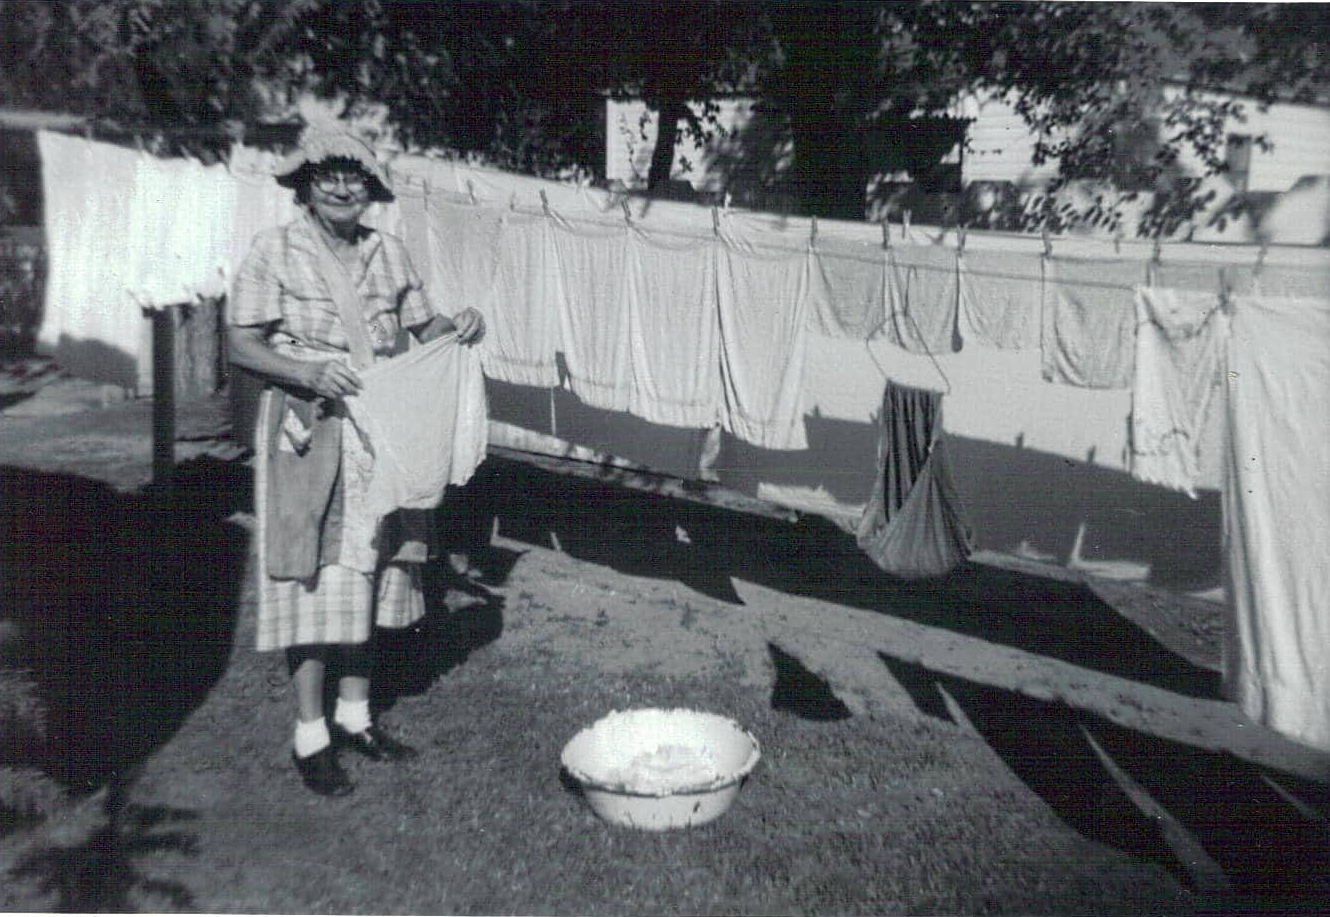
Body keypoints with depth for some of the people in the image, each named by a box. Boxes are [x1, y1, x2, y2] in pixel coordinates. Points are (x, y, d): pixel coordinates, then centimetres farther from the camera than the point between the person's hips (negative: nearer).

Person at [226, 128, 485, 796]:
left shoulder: (388, 252, 8)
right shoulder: (275, 252, -5)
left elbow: (421, 325, 14)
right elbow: (239, 343, -8)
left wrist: (458, 327, -8)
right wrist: (307, 372, -24)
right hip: (308, 437, -5)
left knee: (368, 574, 12)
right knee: (314, 581, -2)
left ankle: (354, 715, 27)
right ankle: (309, 737, 12)